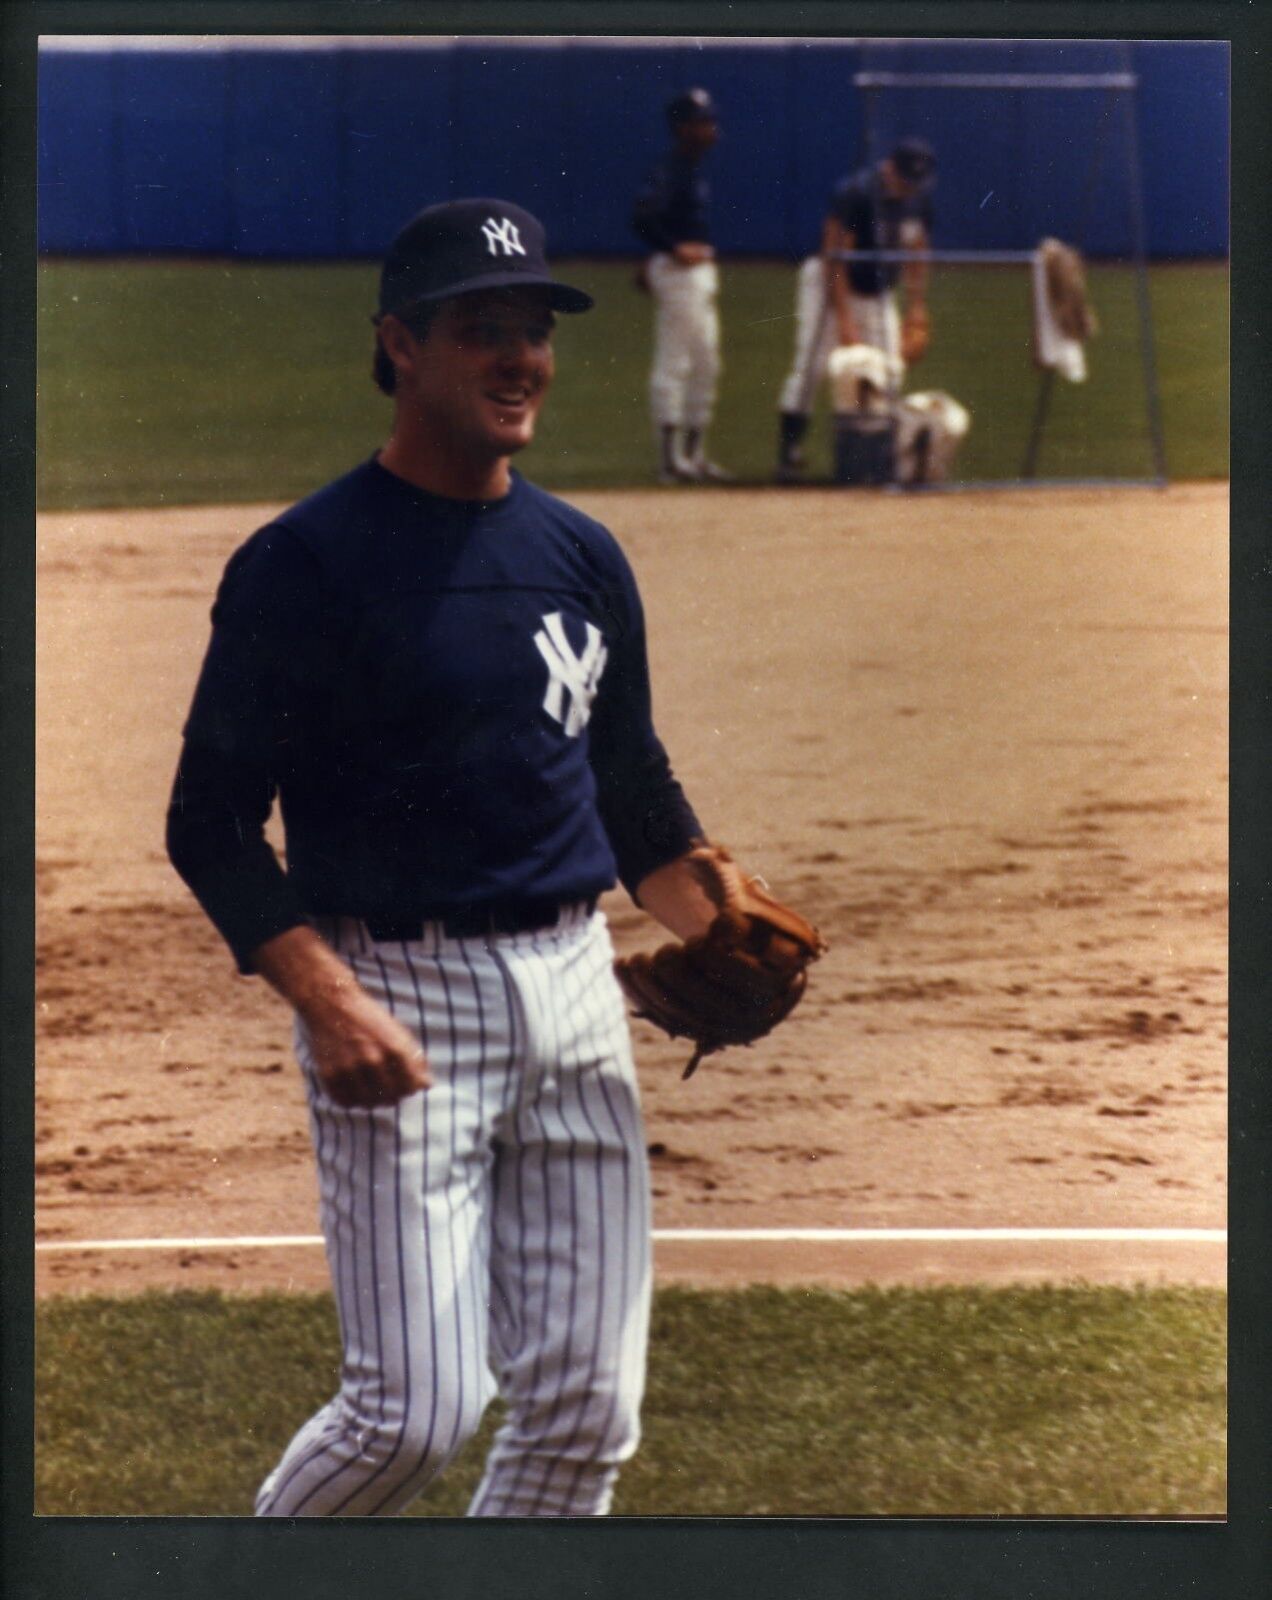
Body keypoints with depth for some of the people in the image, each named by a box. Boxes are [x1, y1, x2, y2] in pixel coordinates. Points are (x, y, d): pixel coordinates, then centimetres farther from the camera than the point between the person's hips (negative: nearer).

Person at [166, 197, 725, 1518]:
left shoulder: (582, 557, 11)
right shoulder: (305, 563, -8)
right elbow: (212, 824, -9)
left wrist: (721, 933, 3)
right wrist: (329, 1003, -22)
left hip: (572, 986, 6)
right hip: (396, 991, -6)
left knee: (585, 1408, 4)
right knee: (416, 1409, -11)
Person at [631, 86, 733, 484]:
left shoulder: (695, 170, 15)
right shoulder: (670, 171, -15)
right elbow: (642, 217, -26)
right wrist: (674, 250, -23)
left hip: (701, 271, 10)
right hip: (677, 273, -10)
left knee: (706, 365, 14)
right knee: (673, 362, -7)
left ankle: (695, 455, 21)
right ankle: (671, 460, -6)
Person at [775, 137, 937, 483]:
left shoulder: (918, 198, -4)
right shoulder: (855, 192, -24)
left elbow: (916, 257, 8)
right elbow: (835, 257, -24)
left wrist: (917, 310, 3)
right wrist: (844, 318, -27)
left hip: (880, 292, 6)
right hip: (831, 286, -6)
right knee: (811, 366, -15)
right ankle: (789, 453, -13)